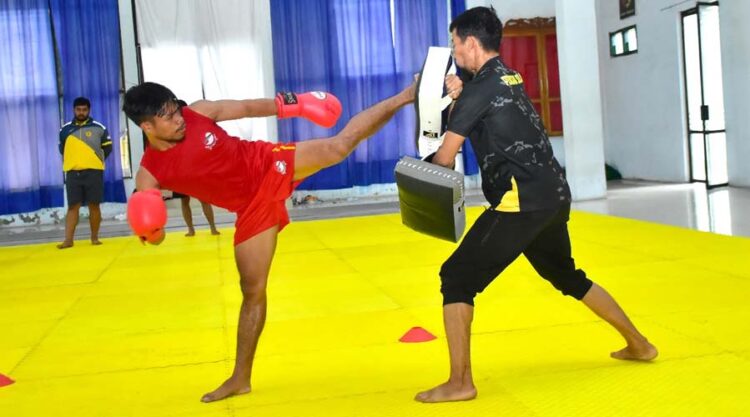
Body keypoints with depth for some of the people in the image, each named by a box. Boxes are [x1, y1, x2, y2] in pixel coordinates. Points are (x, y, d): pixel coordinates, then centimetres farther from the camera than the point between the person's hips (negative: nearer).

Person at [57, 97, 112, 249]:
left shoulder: (99, 128, 1)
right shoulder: (65, 129, 8)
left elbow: (107, 147, 8)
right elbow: (62, 149, 20)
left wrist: (95, 161, 5)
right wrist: (74, 160, 12)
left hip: (93, 172, -2)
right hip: (72, 172, 2)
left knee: (94, 205, 1)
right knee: (73, 206, 0)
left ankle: (94, 237, 11)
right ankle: (68, 239, -2)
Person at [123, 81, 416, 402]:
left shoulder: (198, 112, -12)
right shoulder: (149, 174, -15)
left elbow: (248, 107, 0)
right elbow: (155, 235, -15)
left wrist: (292, 106, -4)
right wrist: (149, 230, -38)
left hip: (269, 167, 0)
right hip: (252, 208, 0)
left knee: (341, 144, -15)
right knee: (253, 291, 4)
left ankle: (403, 99, 4)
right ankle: (240, 379, 18)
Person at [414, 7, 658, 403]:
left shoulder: (481, 88, -9)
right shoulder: (508, 79, 17)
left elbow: (445, 157, -5)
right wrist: (459, 96, 13)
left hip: (523, 201, -9)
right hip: (552, 195, 9)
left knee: (457, 278, -6)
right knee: (568, 276, 27)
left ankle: (460, 382, -7)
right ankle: (638, 344, 38)